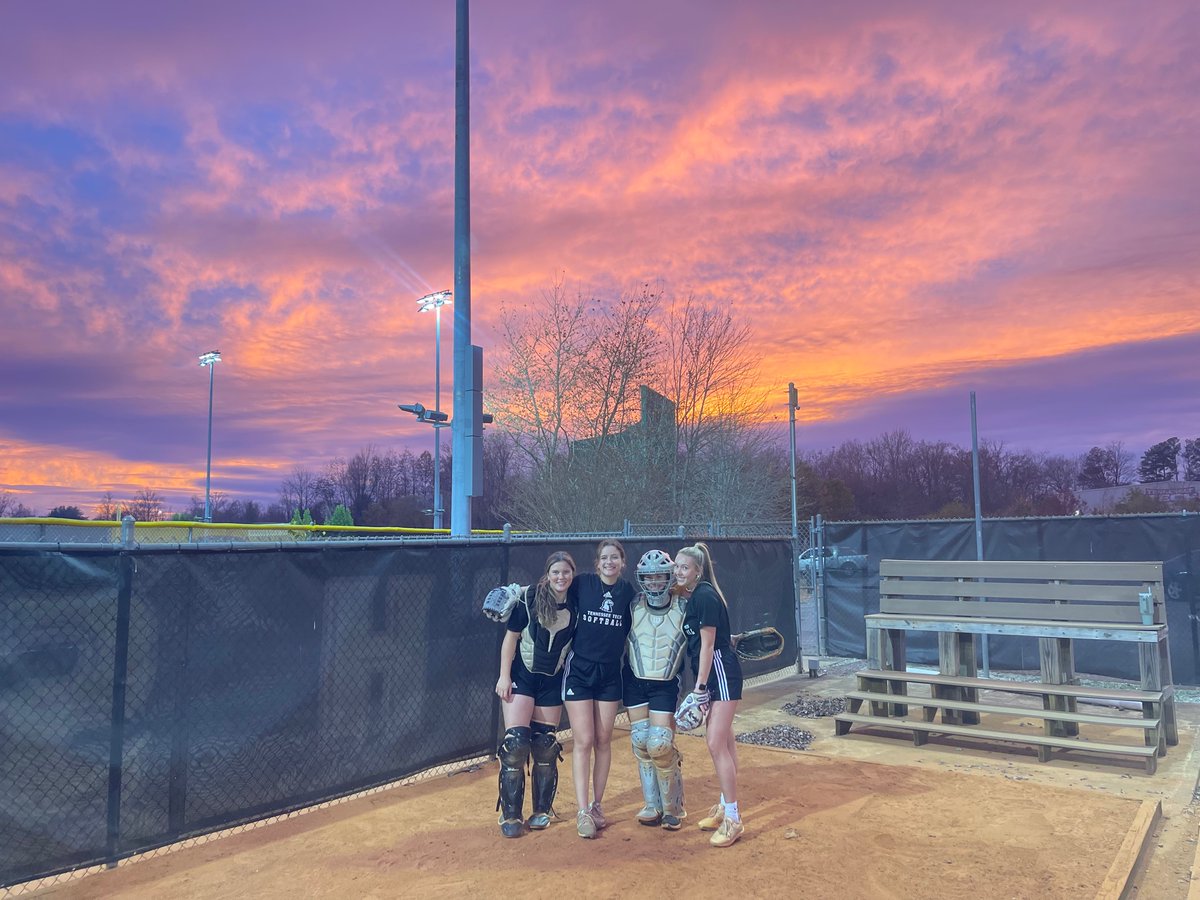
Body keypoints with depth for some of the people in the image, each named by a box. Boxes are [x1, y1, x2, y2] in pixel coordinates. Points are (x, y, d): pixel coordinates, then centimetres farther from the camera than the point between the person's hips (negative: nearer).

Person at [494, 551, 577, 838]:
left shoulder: (575, 606, -2)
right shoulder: (528, 598, -11)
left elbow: (575, 645, 7)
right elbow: (511, 637, -5)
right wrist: (504, 676, -9)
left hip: (552, 682, 3)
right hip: (521, 677, -2)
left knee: (546, 747, 6)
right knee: (515, 743, -9)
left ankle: (542, 811, 24)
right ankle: (510, 815, 4)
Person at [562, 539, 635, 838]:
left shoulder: (628, 591, 0)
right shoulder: (582, 583, -6)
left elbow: (633, 632, 8)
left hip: (610, 673, 2)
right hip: (579, 670, -2)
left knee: (603, 741, 9)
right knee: (583, 741, -3)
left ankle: (597, 805, 24)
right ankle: (583, 812, 5)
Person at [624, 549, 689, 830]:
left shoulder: (683, 608, -7)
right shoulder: (633, 607, -3)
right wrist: (621, 677, 4)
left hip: (665, 686, -2)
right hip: (634, 682, 2)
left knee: (660, 745, -10)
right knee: (641, 742, 2)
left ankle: (673, 809, 11)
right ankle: (653, 806, 17)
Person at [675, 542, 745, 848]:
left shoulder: (705, 596, -19)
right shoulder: (694, 595, 7)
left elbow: (707, 644, -18)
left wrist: (699, 687, -16)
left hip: (722, 673, -9)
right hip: (711, 673, 9)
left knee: (716, 743, -10)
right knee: (724, 741, 16)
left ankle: (733, 819, -2)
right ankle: (725, 807, 26)